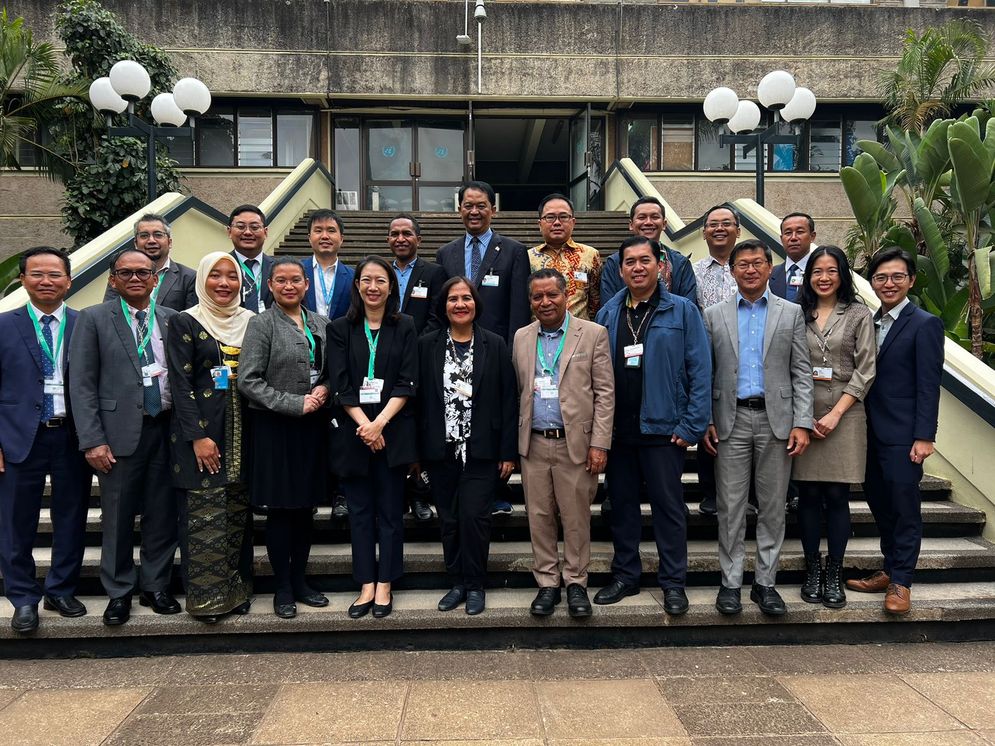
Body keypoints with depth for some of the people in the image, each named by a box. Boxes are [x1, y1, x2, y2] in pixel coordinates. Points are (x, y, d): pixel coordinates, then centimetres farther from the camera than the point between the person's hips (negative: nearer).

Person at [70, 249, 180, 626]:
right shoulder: (93, 319, 1)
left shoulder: (171, 319, 9)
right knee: (118, 518, 7)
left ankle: (155, 587, 25)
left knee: (162, 515, 10)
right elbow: (82, 384, -3)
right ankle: (119, 592, 23)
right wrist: (93, 440, -10)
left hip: (166, 429, 3)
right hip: (120, 432, -2)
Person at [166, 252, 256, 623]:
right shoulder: (185, 323, -2)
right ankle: (206, 596, 9)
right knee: (204, 518, -2)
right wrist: (197, 437, -14)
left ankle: (237, 590, 20)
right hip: (200, 432, -4)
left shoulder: (251, 323, 10)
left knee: (238, 514, 9)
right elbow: (180, 383, -7)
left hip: (243, 434, 4)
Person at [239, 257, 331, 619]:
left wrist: (324, 390, -6)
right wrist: (296, 404, -17)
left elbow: (332, 370, 16)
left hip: (313, 426, 5)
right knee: (280, 509, 4)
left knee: (306, 507, 12)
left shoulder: (321, 324, 10)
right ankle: (283, 588, 17)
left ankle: (300, 580, 26)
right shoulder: (260, 324, -5)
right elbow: (248, 381, -12)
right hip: (275, 427, -5)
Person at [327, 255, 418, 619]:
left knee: (390, 511, 4)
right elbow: (340, 384, -2)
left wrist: (380, 423, -13)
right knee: (360, 511, 6)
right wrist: (364, 425, -12)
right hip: (353, 431, 1)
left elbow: (407, 382, -3)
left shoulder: (404, 328, 4)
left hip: (393, 431, -1)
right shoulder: (340, 329, 5)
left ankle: (384, 586, 14)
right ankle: (367, 586, 15)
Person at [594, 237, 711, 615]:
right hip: (617, 429, 4)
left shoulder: (682, 311, -2)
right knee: (622, 505, 13)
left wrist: (691, 425, -12)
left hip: (662, 427, -3)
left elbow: (700, 371, -6)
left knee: (669, 507, 6)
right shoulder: (608, 314, 8)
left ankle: (673, 583, 18)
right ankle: (625, 576, 27)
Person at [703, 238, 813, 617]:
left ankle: (765, 582, 18)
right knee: (731, 507, 4)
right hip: (731, 419, 0)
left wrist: (802, 423, -5)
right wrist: (705, 422, -1)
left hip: (776, 419, 1)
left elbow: (801, 372, 3)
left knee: (773, 506, 7)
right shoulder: (714, 315, 7)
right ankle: (731, 582, 14)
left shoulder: (791, 313, 7)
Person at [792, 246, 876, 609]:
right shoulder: (797, 313, 7)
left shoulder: (859, 314, 4)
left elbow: (865, 370, -1)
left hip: (844, 414, -1)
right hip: (803, 415, 1)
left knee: (837, 496, 2)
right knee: (809, 494, 4)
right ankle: (812, 570, 16)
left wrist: (835, 413, -9)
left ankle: (834, 573, 14)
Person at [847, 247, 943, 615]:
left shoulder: (925, 324, -6)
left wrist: (924, 437, -15)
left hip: (902, 436, -6)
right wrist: (862, 428, 8)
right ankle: (890, 570, 27)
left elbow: (929, 386, -11)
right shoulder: (869, 323, 12)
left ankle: (901, 582, 12)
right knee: (880, 505, 13)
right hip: (872, 433, 6)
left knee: (904, 508, 1)